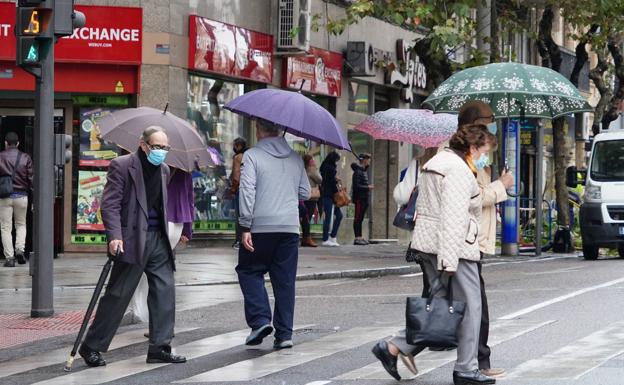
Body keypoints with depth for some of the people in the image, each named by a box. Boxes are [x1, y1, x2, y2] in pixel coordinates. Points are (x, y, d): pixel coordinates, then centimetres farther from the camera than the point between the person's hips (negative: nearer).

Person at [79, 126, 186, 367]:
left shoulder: (163, 170, 14)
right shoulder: (122, 166, -8)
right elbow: (110, 204, -13)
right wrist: (114, 236, -24)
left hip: (158, 239, 7)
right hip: (132, 239, -7)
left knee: (165, 291, 1)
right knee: (118, 294, -3)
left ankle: (160, 348, 7)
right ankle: (91, 347, 7)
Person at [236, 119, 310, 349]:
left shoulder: (252, 156, -3)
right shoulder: (295, 158, 12)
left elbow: (247, 191, -11)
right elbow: (305, 193, 16)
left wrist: (245, 227, -11)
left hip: (261, 227, -4)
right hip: (290, 227, 4)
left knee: (249, 271, 12)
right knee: (285, 280, 7)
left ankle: (260, 320, -4)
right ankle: (284, 334, 6)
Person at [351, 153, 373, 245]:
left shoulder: (364, 171, 15)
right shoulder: (358, 171, -14)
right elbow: (356, 186, -19)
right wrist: (368, 187, -14)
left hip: (364, 198, 9)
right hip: (359, 197, -9)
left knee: (360, 218, 11)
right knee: (357, 218, -6)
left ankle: (359, 237, 14)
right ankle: (357, 238, -5)